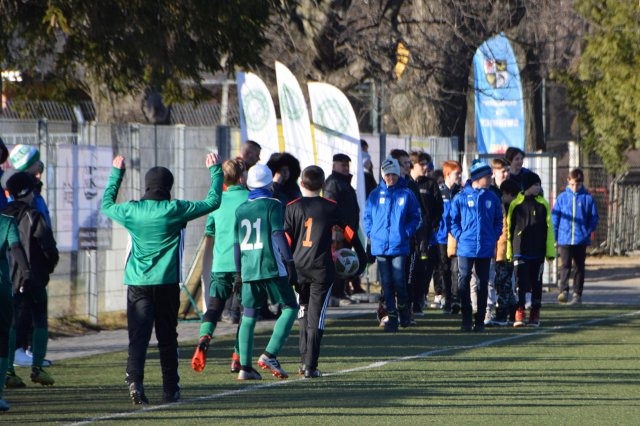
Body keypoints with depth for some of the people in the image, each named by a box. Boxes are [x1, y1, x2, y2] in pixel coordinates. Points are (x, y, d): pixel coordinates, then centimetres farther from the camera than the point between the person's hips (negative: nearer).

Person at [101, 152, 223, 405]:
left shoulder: (131, 211, 2)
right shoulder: (175, 210, -4)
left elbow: (106, 205, 24)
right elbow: (213, 202, 5)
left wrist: (116, 173, 33)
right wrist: (215, 171, 18)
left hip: (137, 283, 1)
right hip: (166, 283, -1)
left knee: (138, 336, -6)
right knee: (167, 337, 10)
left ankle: (135, 379, -29)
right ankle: (170, 390, 14)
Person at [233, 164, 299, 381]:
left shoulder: (241, 209, 13)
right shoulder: (272, 205, -3)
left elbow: (237, 243, 16)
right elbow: (278, 234, -11)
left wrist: (238, 272, 23)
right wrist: (289, 262, -10)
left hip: (248, 269, 5)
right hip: (270, 267, -5)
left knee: (249, 316, 8)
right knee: (290, 308, 4)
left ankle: (245, 367, 4)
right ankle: (269, 355, -10)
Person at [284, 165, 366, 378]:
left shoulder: (292, 208, 1)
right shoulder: (331, 207, 1)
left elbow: (285, 240, -3)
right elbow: (350, 234, 6)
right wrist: (362, 259, 17)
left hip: (298, 267, 1)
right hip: (322, 268, -1)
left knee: (304, 313, 17)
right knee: (316, 316, -1)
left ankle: (305, 361, 13)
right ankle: (310, 367, -7)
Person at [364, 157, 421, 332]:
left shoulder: (406, 194, 1)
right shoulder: (376, 194, 7)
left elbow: (416, 218, 8)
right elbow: (367, 216, 17)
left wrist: (407, 232, -4)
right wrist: (371, 233, 3)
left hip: (399, 245, -2)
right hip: (380, 245, 2)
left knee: (398, 280, -8)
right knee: (386, 283, 2)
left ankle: (403, 309, 16)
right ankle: (391, 316, 8)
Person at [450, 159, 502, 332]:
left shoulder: (492, 198, 5)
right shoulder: (461, 198, -2)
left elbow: (498, 221, 13)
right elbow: (453, 220, 4)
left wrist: (493, 237, 1)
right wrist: (460, 236, -6)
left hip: (485, 249, 2)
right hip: (466, 248, -2)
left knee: (483, 283, 6)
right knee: (464, 280, -4)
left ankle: (480, 320, 12)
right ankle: (466, 319, 3)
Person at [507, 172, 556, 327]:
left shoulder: (543, 204, 5)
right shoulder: (516, 204, 1)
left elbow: (548, 228, 5)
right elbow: (509, 228, 6)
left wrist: (550, 251, 1)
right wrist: (509, 251, 5)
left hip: (538, 251, 2)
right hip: (520, 250, -2)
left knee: (536, 283, 8)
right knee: (521, 281, -10)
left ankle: (535, 314, 16)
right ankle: (519, 314, -12)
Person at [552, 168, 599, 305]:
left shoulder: (587, 198, 1)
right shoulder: (562, 198, 2)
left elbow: (594, 217, 5)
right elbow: (554, 217, 5)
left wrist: (588, 232, -5)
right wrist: (555, 236, -2)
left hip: (581, 239, 1)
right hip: (564, 239, -1)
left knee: (580, 267, 8)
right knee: (565, 265, -13)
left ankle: (577, 294, 14)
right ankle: (564, 291, -21)